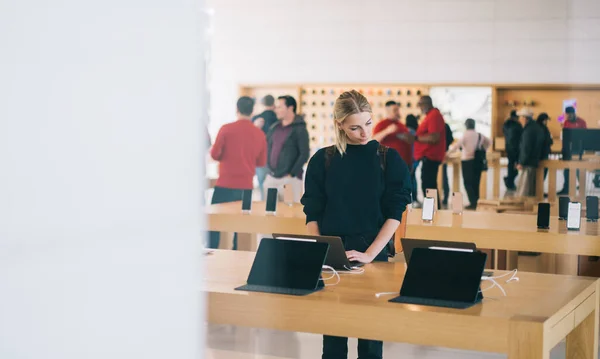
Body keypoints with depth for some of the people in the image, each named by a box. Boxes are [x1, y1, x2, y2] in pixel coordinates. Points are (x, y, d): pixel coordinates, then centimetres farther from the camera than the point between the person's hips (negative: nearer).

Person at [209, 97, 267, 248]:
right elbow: (262, 162, 9)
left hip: (225, 184, -3)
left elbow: (215, 154, -4)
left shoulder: (226, 129, -8)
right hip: (246, 186, 3)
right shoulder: (260, 134, 1)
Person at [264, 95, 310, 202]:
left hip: (291, 179, -6)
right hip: (271, 177, 6)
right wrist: (269, 167, 12)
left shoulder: (299, 129, -6)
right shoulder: (274, 128, 12)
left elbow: (304, 154, -11)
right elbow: (267, 147, 22)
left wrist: (292, 174, -13)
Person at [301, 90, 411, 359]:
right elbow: (313, 214, 3)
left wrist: (369, 254, -14)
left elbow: (394, 213, -4)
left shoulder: (389, 159, 1)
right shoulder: (323, 160, 4)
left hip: (373, 254, -1)